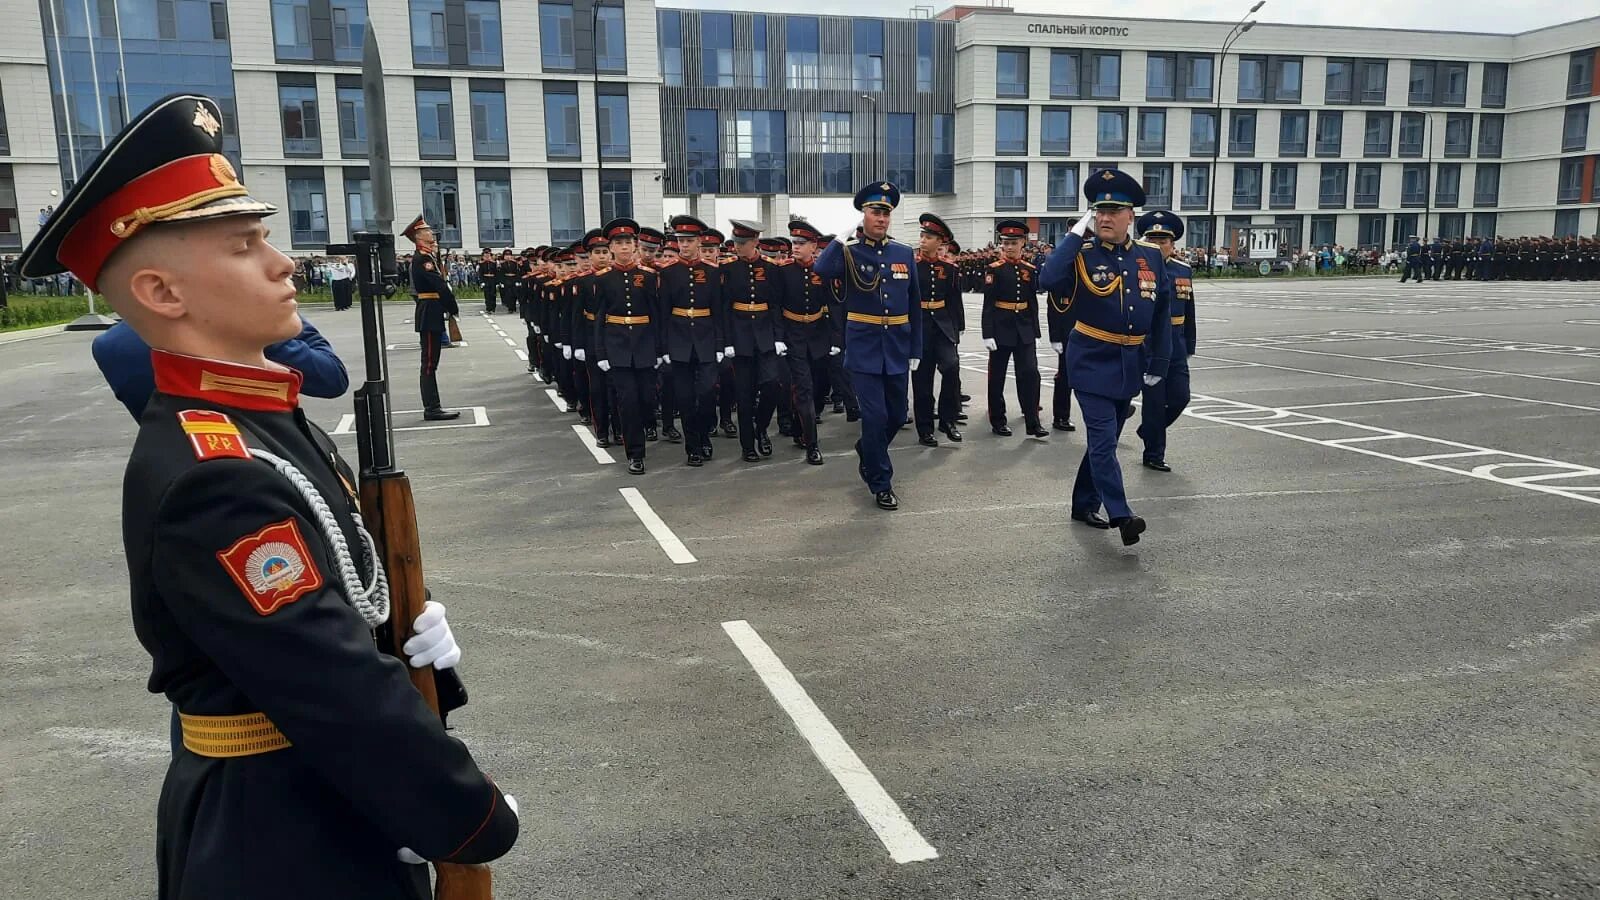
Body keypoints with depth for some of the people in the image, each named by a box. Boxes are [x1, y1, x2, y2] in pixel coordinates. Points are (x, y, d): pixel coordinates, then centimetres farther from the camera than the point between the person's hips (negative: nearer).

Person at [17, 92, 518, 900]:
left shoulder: (258, 423, 2)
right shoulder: (209, 478, -29)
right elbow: (331, 689, -29)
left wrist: (414, 625, -5)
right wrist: (477, 821, -19)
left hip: (326, 804, 9)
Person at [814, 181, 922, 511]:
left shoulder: (905, 254, 6)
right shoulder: (849, 252, -4)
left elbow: (914, 307, 9)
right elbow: (822, 270, -27)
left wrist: (916, 350, 7)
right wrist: (843, 237, -17)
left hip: (897, 350, 4)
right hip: (864, 350, -4)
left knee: (897, 416, 13)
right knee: (875, 416, -6)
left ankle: (868, 451, 42)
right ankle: (881, 482, 9)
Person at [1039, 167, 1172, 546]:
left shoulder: (1151, 256, 3)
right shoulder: (1082, 255, -9)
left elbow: (1162, 313, 9)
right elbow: (1048, 279, -30)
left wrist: (1158, 364, 8)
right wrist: (1076, 234, -24)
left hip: (1131, 365, 5)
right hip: (1093, 363, -5)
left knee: (1106, 437, 15)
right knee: (1103, 438, -11)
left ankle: (1085, 504, 29)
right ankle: (1121, 514, -9)